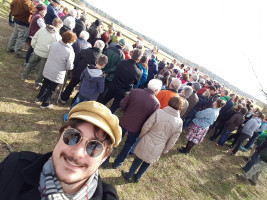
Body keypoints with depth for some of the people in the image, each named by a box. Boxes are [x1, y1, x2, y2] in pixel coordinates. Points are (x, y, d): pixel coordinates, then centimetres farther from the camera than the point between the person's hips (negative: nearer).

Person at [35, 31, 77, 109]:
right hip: (57, 74, -5)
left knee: (45, 85, 26)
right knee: (51, 89, 14)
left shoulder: (54, 44, -7)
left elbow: (49, 55, 8)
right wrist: (71, 65, 3)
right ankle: (45, 104, 29)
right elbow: (69, 67, -18)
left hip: (47, 70, 5)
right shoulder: (70, 51, -23)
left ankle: (38, 98, 44)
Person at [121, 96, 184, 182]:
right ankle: (138, 177, 49)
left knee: (138, 159, 22)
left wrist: (141, 136, 5)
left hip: (147, 143, -2)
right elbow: (172, 140, -5)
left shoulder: (159, 112, -23)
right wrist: (165, 151, 10)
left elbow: (146, 127, -15)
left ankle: (129, 175, 44)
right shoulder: (179, 122, -14)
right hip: (158, 149, 2)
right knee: (148, 162, 27)